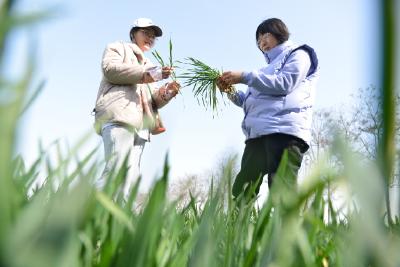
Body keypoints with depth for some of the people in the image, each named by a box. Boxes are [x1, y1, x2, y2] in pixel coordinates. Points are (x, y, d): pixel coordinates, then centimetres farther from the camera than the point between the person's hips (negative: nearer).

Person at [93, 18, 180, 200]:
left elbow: (152, 102, 28)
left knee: (130, 177, -7)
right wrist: (147, 74, -10)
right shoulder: (118, 47, 21)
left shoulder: (149, 66, 38)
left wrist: (165, 94, 4)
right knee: (117, 170, -26)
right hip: (118, 116, -7)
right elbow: (110, 68, -3)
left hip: (140, 124, 7)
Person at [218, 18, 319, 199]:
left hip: (285, 129, -8)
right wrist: (231, 92, 16)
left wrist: (245, 77, -6)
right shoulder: (270, 66, 37)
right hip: (258, 133, 8)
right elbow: (252, 102, 33)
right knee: (241, 194, -4)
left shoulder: (298, 54, 14)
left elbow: (284, 84, -6)